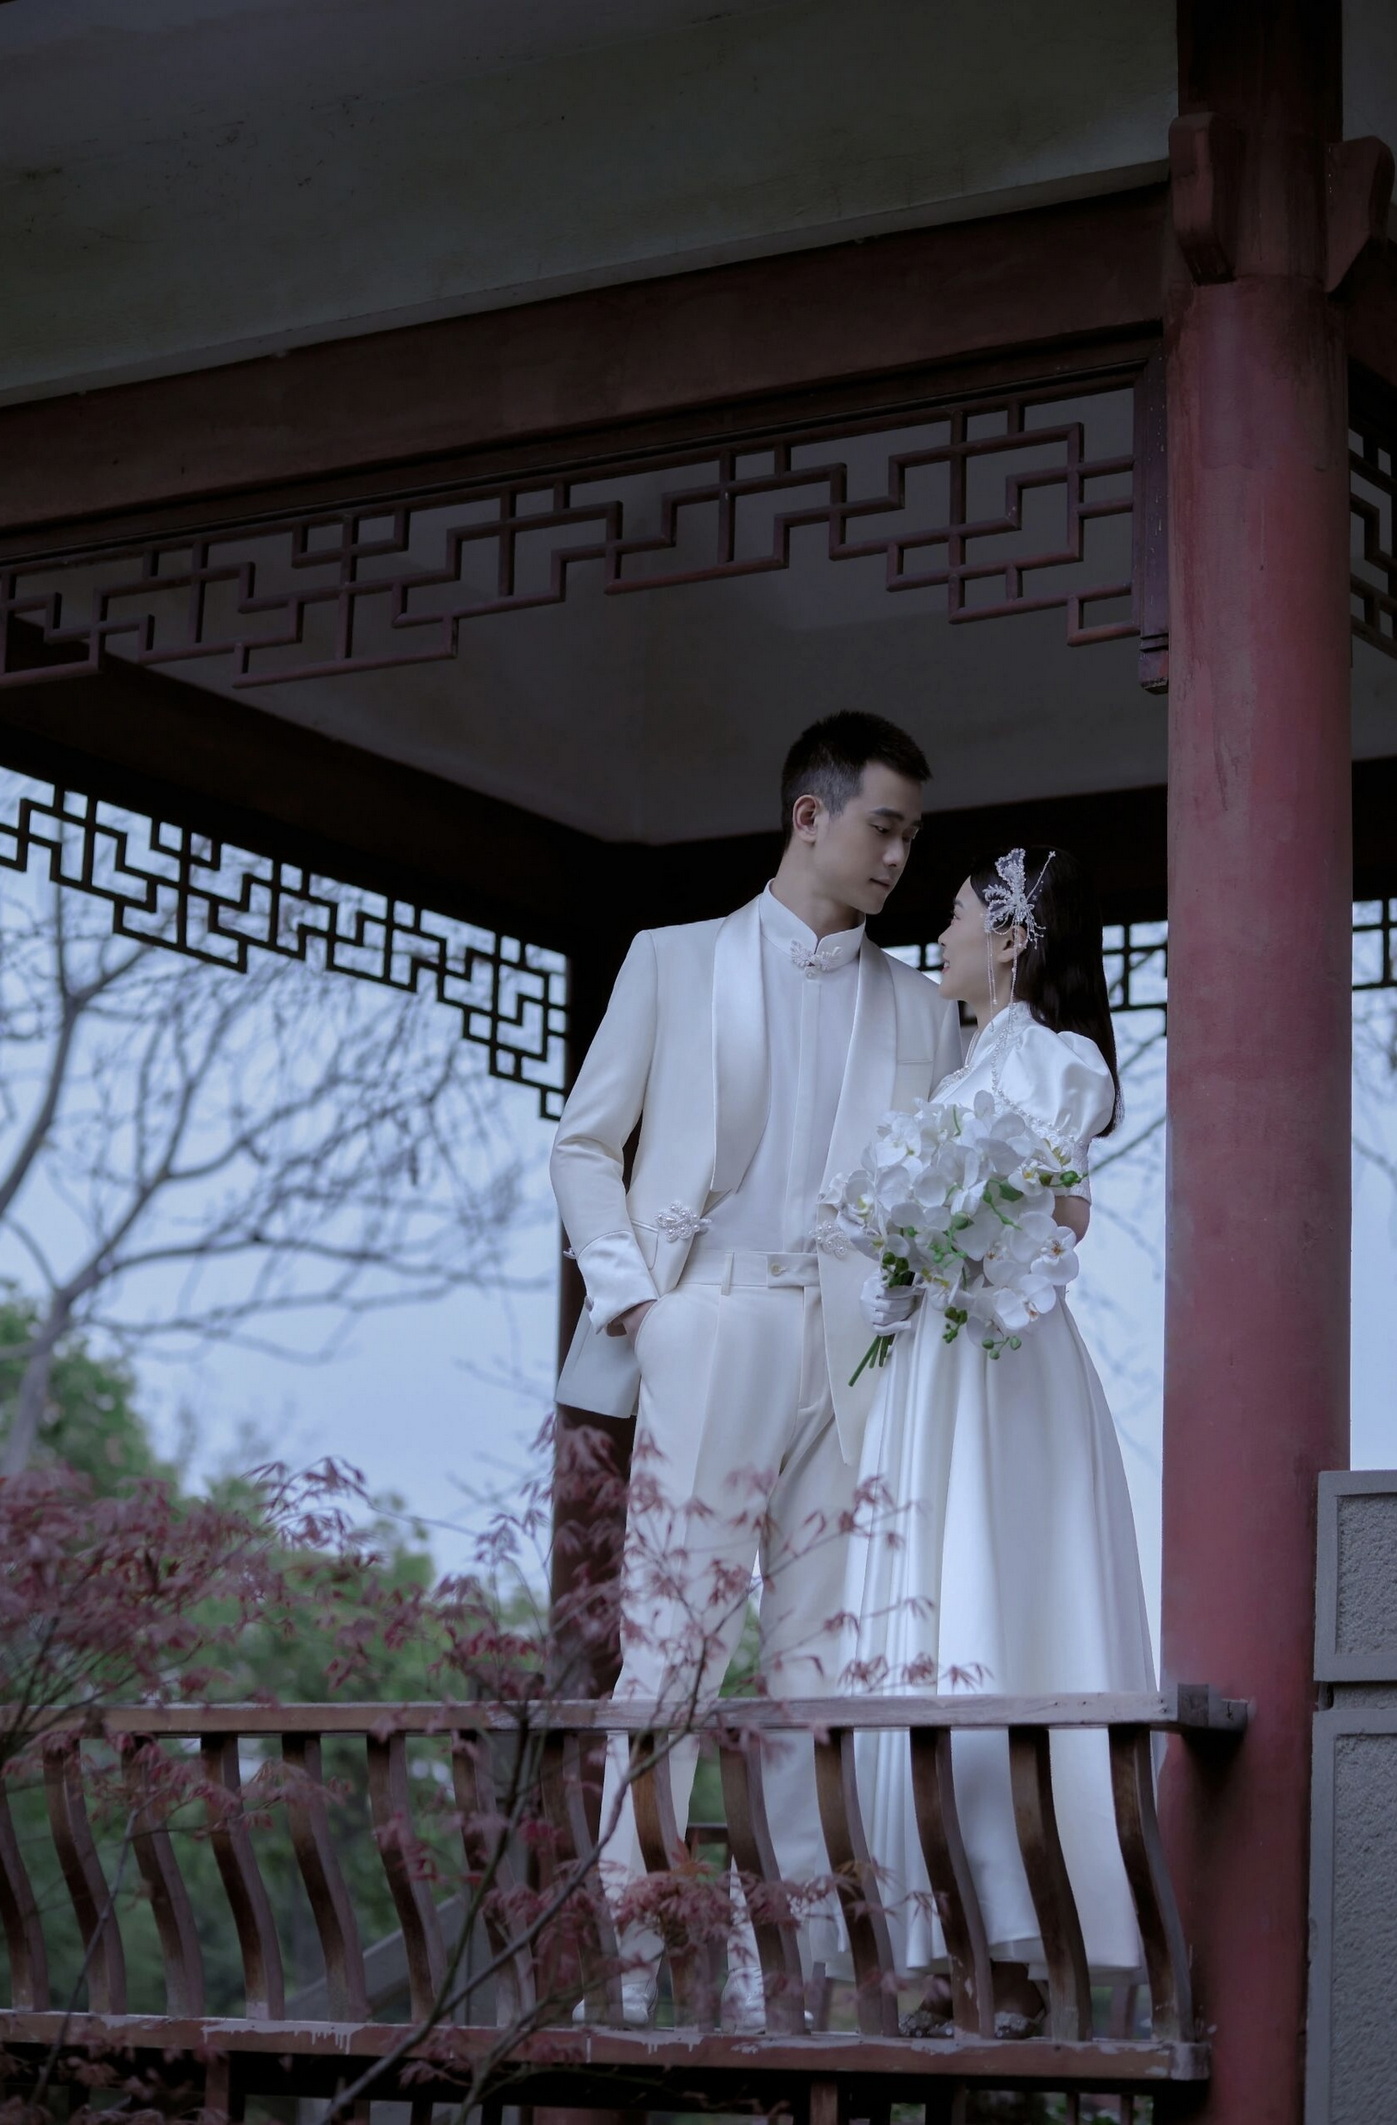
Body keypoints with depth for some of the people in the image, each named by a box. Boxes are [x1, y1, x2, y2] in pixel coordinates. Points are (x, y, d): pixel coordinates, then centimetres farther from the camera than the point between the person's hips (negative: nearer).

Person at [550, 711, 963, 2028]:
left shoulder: (922, 1014, 20)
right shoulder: (675, 962, 13)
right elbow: (586, 1144, 10)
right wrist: (629, 1295, -3)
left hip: (857, 1348, 3)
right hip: (710, 1336, -2)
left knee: (824, 1647, -2)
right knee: (670, 1633, -9)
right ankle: (633, 1949, -9)